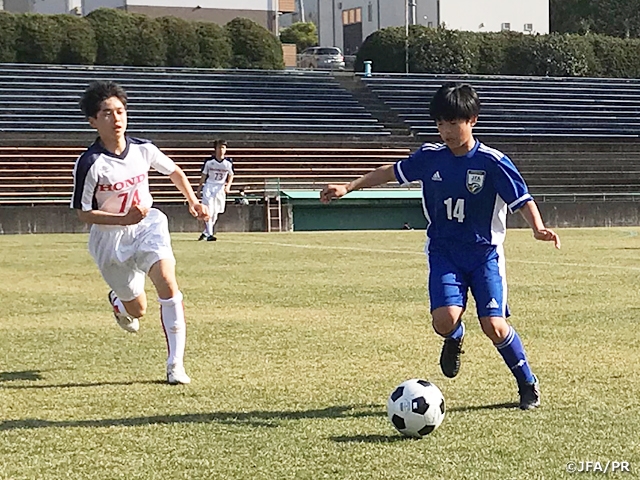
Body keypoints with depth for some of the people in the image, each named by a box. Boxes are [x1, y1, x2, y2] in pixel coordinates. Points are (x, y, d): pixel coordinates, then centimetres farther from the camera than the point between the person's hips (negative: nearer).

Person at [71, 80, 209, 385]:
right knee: (137, 310, 9)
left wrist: (193, 202, 3)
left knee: (168, 286, -22)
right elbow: (83, 213, -12)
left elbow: (174, 171, 14)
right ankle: (118, 302, 49)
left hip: (148, 226, 2)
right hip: (110, 239, -2)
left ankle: (175, 364, -17)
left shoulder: (143, 150, -6)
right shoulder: (90, 164, -18)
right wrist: (124, 219, -24)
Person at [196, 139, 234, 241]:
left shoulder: (229, 162, -1)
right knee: (208, 211, -13)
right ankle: (209, 234, -15)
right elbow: (204, 175, 4)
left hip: (220, 188, 2)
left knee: (215, 213, 7)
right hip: (209, 186, -2)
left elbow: (231, 175, 9)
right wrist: (199, 189, 5)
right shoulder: (209, 161, -5)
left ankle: (206, 232, 24)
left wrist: (228, 185, -8)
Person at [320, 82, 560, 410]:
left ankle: (527, 383, 13)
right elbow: (392, 172, 15)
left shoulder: (493, 162, -10)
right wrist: (348, 188, 13)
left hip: (484, 253, -2)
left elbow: (523, 200, -12)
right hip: (444, 253, 2)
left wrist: (538, 228, -31)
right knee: (444, 320, -20)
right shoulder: (430, 158, 1)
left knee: (494, 326, -13)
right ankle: (455, 338, 20)